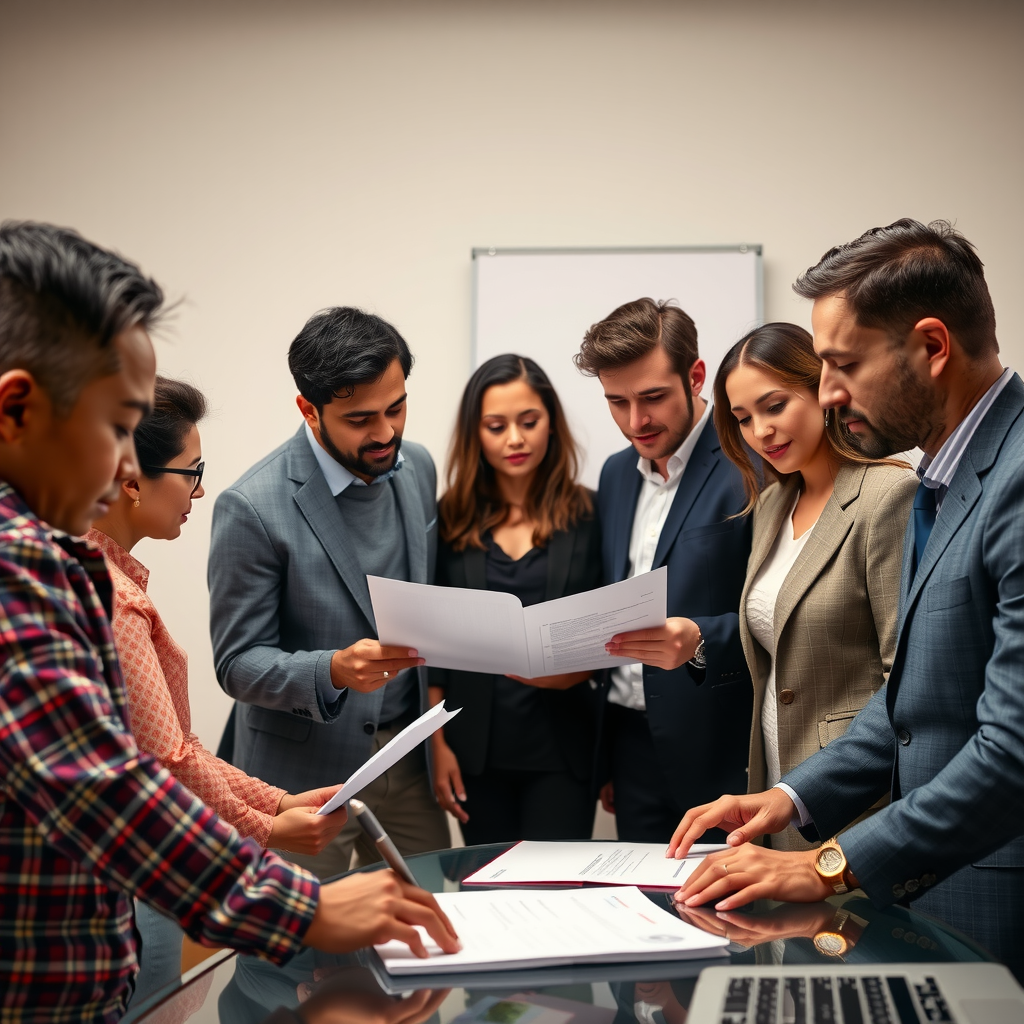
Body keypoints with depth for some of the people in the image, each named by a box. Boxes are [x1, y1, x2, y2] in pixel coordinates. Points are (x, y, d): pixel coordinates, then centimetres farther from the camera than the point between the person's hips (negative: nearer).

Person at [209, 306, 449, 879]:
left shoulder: (417, 467, 1)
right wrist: (334, 671, -31)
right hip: (306, 775, -5)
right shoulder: (252, 508, -18)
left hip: (410, 758, 5)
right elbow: (239, 664, -13)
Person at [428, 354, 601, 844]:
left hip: (562, 744, -1)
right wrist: (438, 745, 2)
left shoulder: (587, 515, 1)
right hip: (478, 749, 2)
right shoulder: (452, 518, 6)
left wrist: (574, 672, -18)